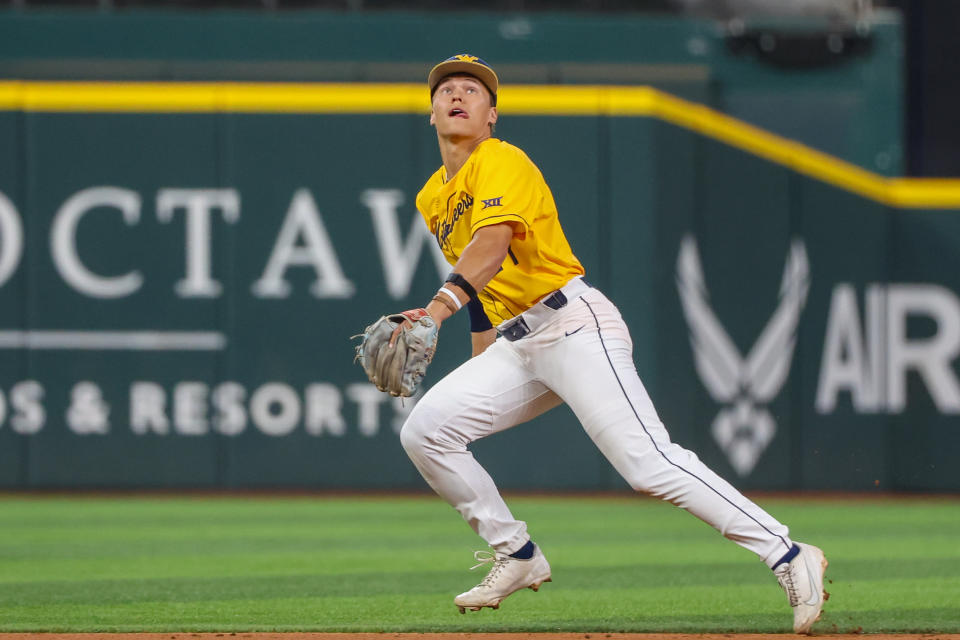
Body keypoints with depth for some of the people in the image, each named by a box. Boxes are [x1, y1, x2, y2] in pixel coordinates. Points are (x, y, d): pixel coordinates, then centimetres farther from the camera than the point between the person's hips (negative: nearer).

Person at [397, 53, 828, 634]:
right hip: (515, 345, 9)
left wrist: (441, 306, -42)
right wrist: (480, 380, 24)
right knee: (425, 431, -2)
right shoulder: (432, 199, 19)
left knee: (649, 463, -21)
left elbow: (491, 248, -26)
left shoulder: (502, 162, -8)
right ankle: (517, 556, 10)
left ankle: (789, 558, -24)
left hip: (574, 324, -9)